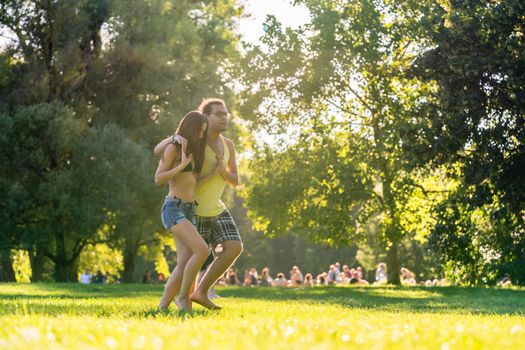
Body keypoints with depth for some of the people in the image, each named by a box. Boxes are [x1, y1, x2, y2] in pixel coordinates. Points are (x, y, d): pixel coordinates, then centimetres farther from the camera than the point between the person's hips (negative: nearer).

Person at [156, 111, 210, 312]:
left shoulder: (192, 152, 20)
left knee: (184, 265, -7)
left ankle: (162, 308, -4)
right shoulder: (172, 148, -4)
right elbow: (158, 179, -12)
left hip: (188, 212, 8)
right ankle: (183, 296, -11)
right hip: (173, 209, -8)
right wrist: (183, 165, -18)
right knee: (202, 250, -24)